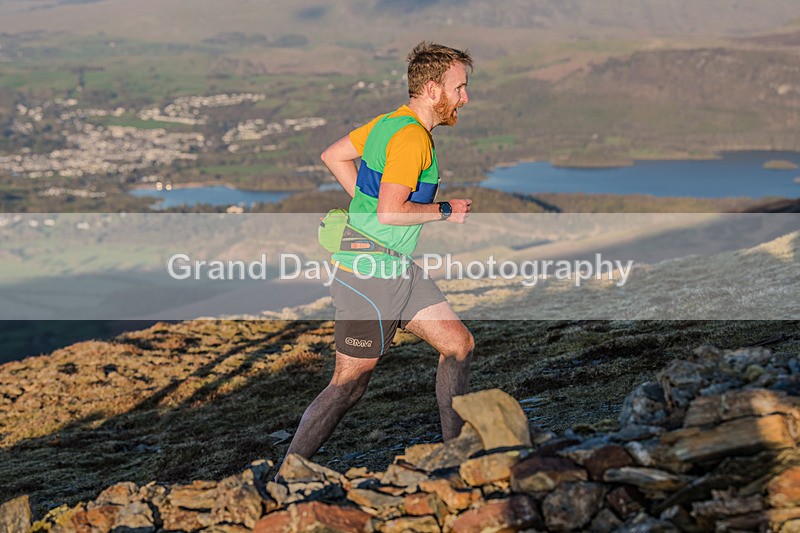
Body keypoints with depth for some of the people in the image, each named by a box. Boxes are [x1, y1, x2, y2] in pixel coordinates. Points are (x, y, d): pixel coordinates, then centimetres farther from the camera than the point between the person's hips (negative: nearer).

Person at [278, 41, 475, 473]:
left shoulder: (389, 122, 10)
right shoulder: (411, 137, -20)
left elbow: (333, 156, 20)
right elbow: (391, 212, -28)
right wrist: (447, 210, -14)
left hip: (399, 270, 10)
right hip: (370, 276, -10)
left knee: (458, 343, 10)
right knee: (350, 383, -2)